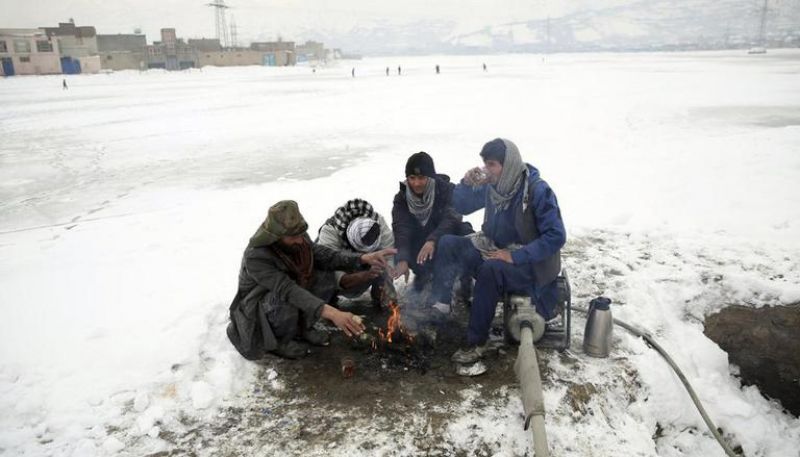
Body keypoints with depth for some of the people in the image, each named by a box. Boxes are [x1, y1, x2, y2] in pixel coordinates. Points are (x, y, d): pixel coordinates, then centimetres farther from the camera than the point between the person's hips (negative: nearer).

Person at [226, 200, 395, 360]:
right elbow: (287, 290, -44)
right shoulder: (255, 257, -35)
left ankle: (303, 327, 4)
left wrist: (362, 258, -23)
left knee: (326, 278, -15)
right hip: (259, 306, -6)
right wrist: (331, 313, -54)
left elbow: (321, 255, -8)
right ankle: (278, 341, -4)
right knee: (286, 305, -37)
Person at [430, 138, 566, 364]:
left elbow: (556, 236, -23)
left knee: (491, 270, -35)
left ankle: (477, 342, -23)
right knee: (446, 244, -6)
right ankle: (440, 304, -4)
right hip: (493, 249, 7)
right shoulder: (492, 186, -1)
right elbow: (461, 207, 10)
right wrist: (466, 184, -11)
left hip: (527, 263, -7)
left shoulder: (538, 191, -20)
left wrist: (515, 256, -27)